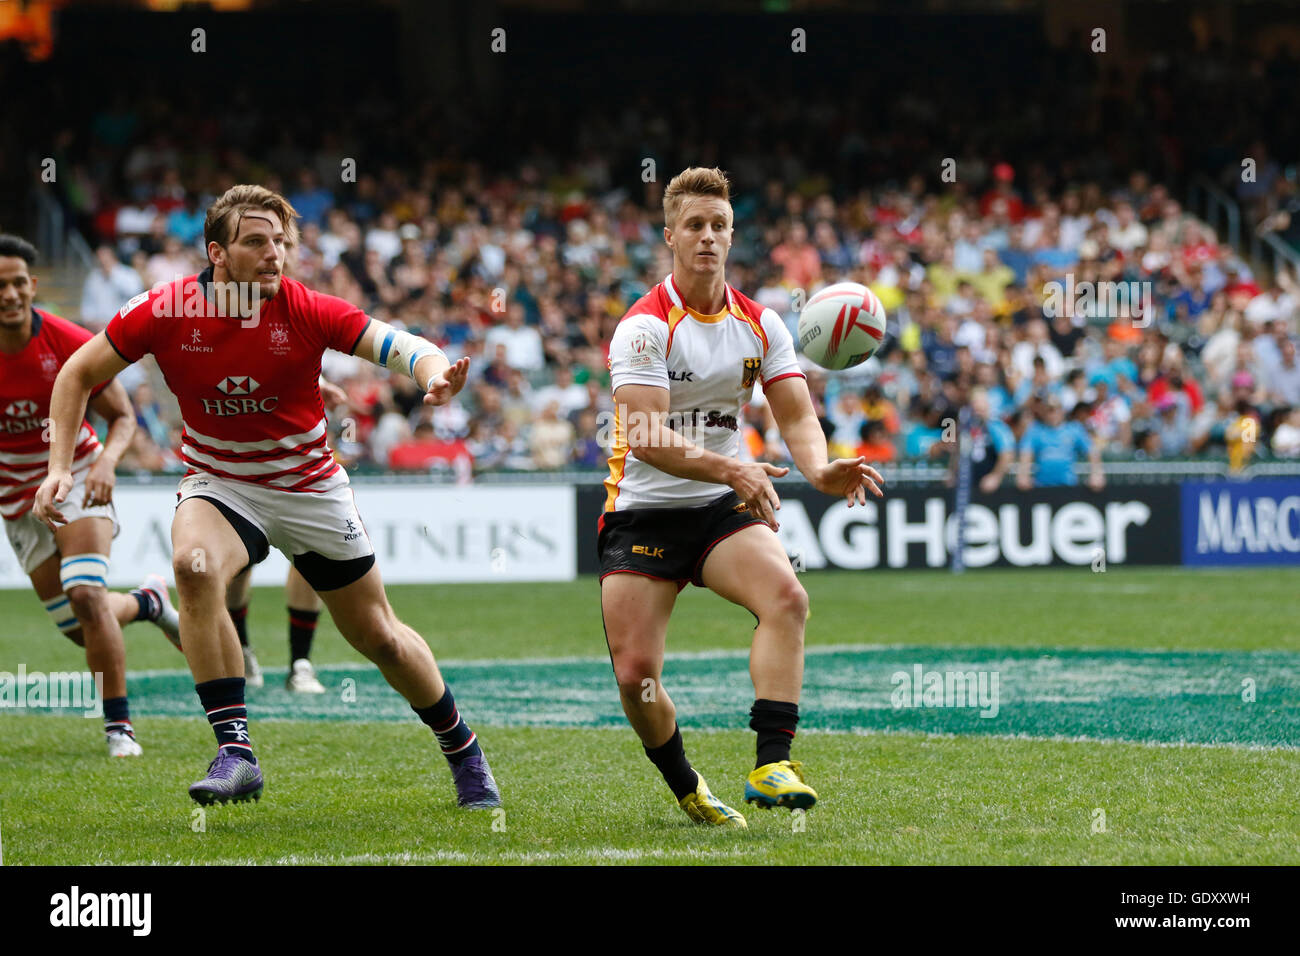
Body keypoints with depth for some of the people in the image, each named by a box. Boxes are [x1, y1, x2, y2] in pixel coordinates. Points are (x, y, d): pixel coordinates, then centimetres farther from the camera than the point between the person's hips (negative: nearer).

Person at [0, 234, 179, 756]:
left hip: (77, 477, -3)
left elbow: (122, 417, -7)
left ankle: (119, 726, -15)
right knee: (78, 628, 3)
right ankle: (147, 600, 37)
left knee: (86, 595, -25)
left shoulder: (72, 345, -18)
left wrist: (106, 463, -26)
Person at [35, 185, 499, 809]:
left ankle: (463, 753, 34)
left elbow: (400, 347, -25)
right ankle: (235, 752, -30)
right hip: (218, 483, 0)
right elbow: (80, 373, -4)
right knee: (194, 565, -34)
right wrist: (60, 467, -12)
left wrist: (435, 373, -49)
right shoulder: (165, 312, -17)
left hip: (311, 488, 0)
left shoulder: (308, 311, -19)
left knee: (378, 636, 8)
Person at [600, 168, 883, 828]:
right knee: (635, 674, -11)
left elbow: (797, 417, -1)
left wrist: (821, 470, -25)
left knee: (786, 596, -27)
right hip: (641, 514, -3)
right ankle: (686, 790, 16)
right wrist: (728, 468, -39)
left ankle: (771, 764, -31)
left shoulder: (760, 325, 3)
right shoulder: (646, 325, -14)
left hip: (724, 511, 3)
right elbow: (645, 437, -24)